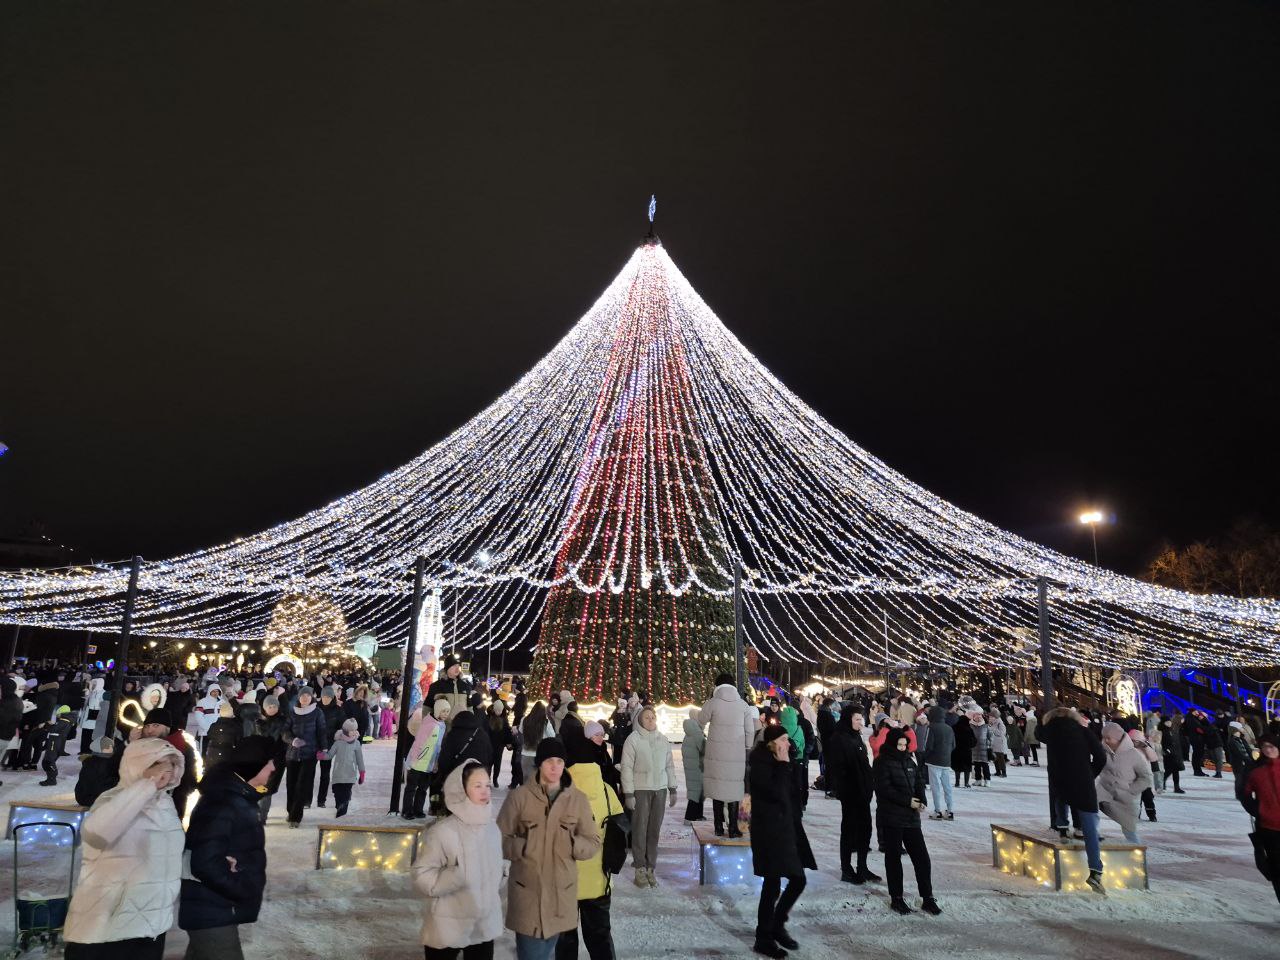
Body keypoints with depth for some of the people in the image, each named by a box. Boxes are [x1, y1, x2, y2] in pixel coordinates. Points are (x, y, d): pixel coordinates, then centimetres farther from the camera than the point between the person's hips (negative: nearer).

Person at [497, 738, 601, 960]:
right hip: (527, 891, -2)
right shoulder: (519, 796, -7)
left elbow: (593, 844, 2)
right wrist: (524, 847, -18)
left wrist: (571, 844, -17)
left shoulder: (578, 799, -1)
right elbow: (500, 839, -1)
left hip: (561, 892, 2)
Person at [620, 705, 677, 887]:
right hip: (640, 790, -4)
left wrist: (672, 789, 12)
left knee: (655, 830, 5)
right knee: (640, 829, -1)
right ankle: (640, 869, 9)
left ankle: (650, 868, 14)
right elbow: (626, 767, -6)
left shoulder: (663, 740, 7)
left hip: (660, 789, 4)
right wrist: (628, 793, -10)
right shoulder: (633, 739, -6)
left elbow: (670, 765, 14)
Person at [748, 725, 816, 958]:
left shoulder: (779, 762, 10)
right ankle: (763, 939, 14)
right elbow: (776, 792, -26)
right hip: (769, 831, -9)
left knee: (798, 880, 10)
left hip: (786, 828, 9)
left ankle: (777, 925, 28)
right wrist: (783, 765, -19)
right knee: (773, 886, -1)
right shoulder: (760, 764, -15)